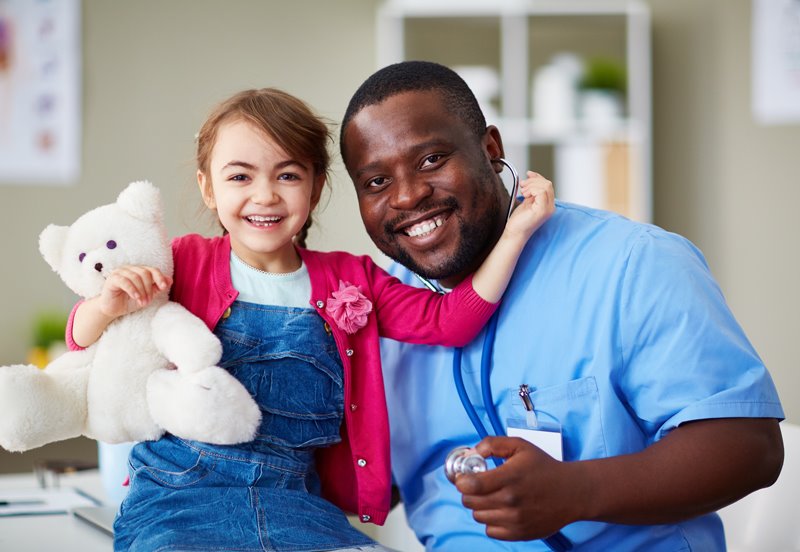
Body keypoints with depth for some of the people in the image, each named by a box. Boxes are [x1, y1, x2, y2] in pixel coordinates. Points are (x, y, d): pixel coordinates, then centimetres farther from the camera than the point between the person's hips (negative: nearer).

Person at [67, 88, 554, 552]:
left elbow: (449, 321, 7)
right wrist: (108, 307, -14)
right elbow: (85, 342, 9)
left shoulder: (349, 280, 14)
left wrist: (516, 231, 1)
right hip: (181, 496, -2)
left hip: (294, 501, 3)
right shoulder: (186, 263, 6)